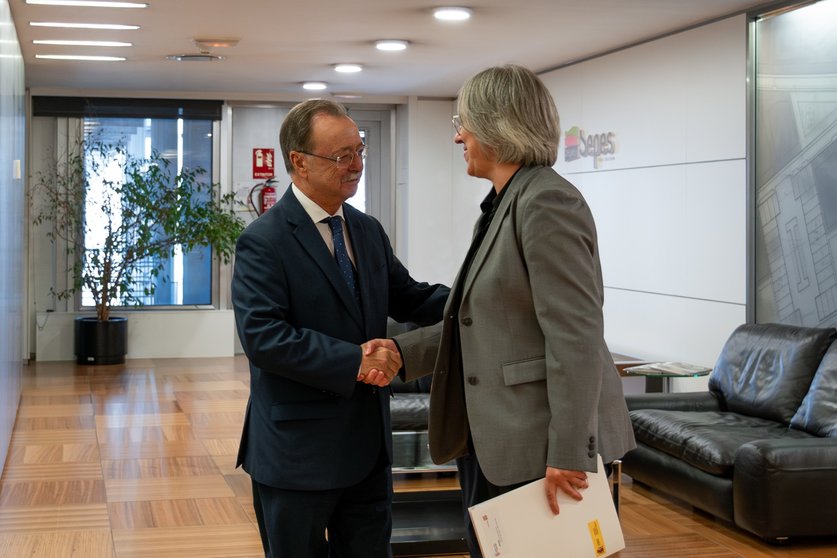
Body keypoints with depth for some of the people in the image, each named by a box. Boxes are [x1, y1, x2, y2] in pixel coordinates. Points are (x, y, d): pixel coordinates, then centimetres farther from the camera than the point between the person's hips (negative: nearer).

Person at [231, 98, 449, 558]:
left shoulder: (368, 230, 9)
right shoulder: (264, 241, -14)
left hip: (368, 443, 7)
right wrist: (354, 362, -26)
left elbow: (407, 298, 11)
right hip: (298, 451, -6)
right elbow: (263, 336, -23)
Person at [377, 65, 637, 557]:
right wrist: (403, 351, 5)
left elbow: (574, 338, -21)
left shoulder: (546, 202, -16)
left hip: (537, 443, -9)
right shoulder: (504, 205, 14)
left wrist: (567, 454, -23)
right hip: (490, 440, 9)